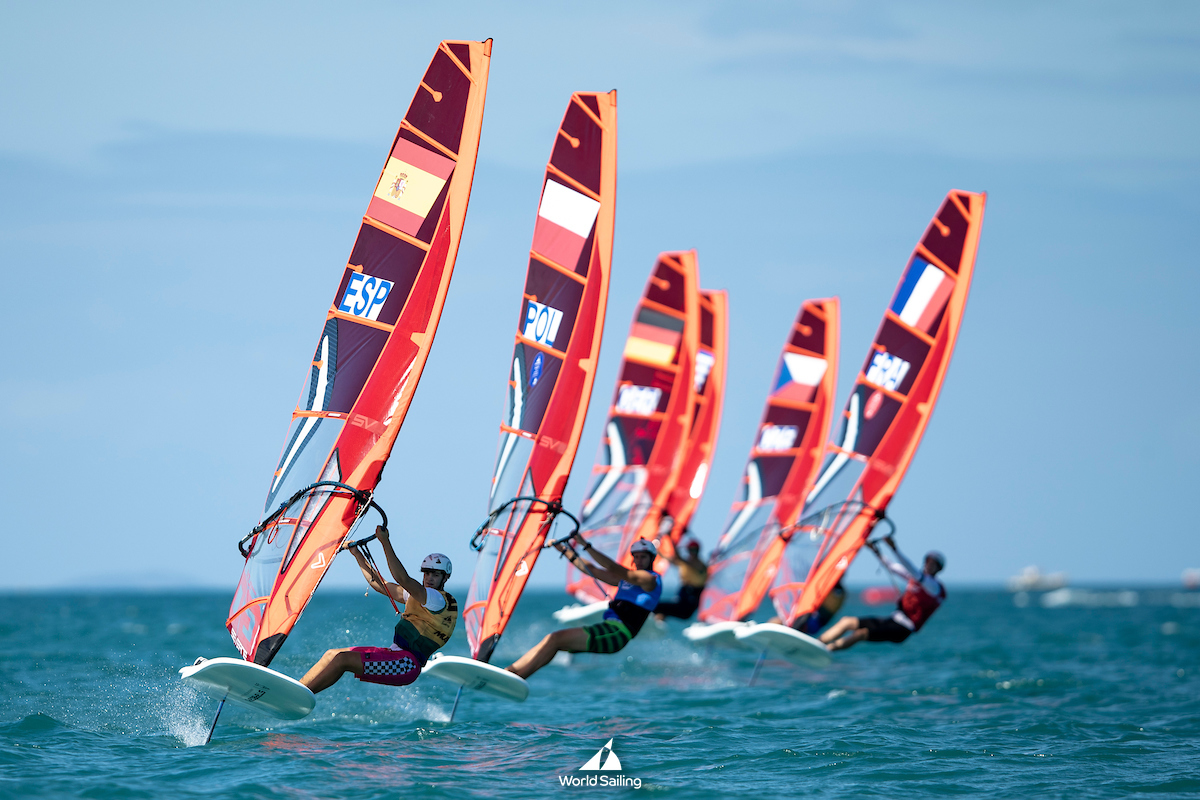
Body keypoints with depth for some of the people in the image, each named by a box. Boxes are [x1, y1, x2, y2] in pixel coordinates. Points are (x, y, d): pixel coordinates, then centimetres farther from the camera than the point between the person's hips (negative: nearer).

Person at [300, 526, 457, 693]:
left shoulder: (440, 600, -10)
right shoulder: (420, 595, 20)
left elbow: (403, 579, -23)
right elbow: (378, 584, 25)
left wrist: (385, 542, -23)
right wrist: (357, 554, 20)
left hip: (408, 664, -10)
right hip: (394, 653, 10)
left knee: (342, 659, -19)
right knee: (332, 654, 4)